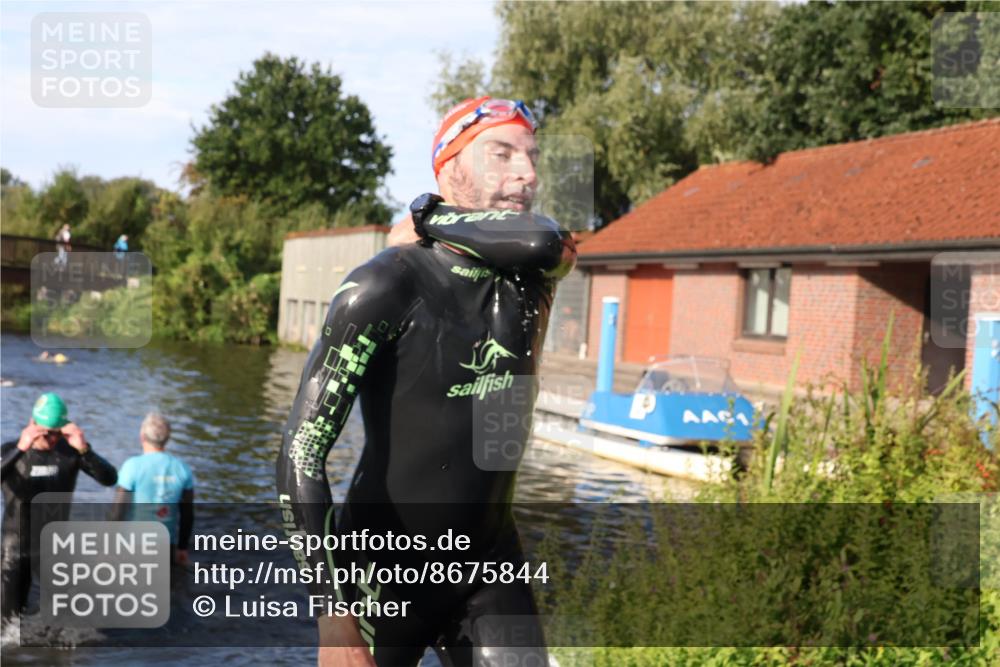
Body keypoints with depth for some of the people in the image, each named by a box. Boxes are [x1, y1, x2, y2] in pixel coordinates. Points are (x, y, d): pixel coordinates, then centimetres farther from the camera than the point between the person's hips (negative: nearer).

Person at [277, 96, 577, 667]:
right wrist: (335, 618, -27)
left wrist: (430, 219, -10)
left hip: (490, 568, 4)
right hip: (387, 574, -4)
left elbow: (543, 237, -26)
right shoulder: (385, 288, -17)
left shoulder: (531, 277, -1)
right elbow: (301, 454, -21)